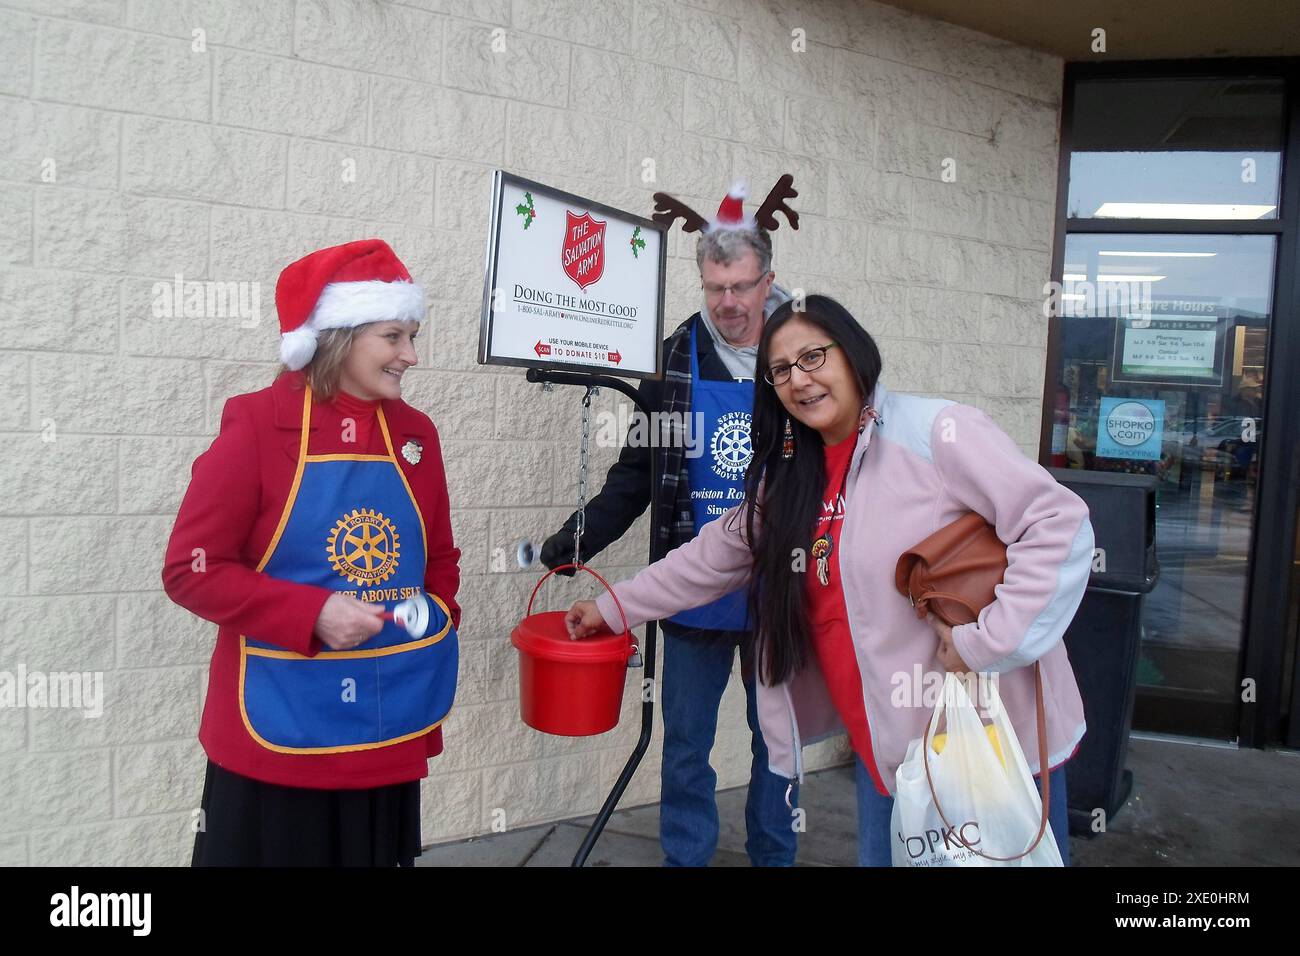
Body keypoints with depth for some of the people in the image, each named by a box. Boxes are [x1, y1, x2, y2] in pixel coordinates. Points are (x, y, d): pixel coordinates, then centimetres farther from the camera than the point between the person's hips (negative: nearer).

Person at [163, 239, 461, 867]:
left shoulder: (415, 433, 4)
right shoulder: (257, 422, -11)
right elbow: (191, 569, -11)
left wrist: (436, 632, -1)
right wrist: (313, 614, -22)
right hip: (277, 737, -4)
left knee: (377, 858, 17)